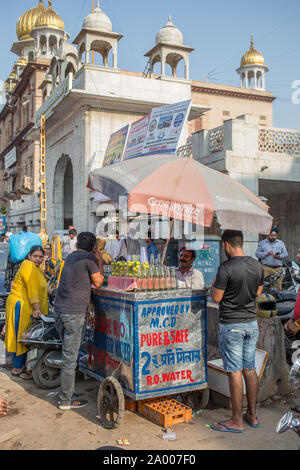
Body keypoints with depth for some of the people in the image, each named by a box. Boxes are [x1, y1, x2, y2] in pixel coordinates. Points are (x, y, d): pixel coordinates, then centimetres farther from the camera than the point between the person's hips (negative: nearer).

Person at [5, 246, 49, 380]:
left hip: (27, 307, 10)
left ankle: (21, 365, 26)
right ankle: (17, 369, 9)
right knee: (21, 338, -1)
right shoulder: (28, 266, -16)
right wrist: (37, 308, -23)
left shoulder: (36, 268, 17)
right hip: (20, 306, -10)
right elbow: (32, 289, -21)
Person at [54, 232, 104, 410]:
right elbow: (99, 283, 1)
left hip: (60, 309, 8)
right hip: (74, 313, -8)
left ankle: (67, 393, 27)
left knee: (68, 354, 18)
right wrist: (100, 262, 8)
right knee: (70, 357, -1)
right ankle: (66, 400, 7)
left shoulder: (71, 257, 16)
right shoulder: (89, 258, -7)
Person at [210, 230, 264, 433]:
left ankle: (237, 421, 10)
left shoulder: (227, 268, -18)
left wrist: (214, 284, 6)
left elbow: (216, 297, -12)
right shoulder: (257, 266, 3)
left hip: (231, 325, -7)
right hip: (252, 323, 7)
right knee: (250, 369, 15)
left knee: (235, 372, 0)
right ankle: (252, 415, 25)